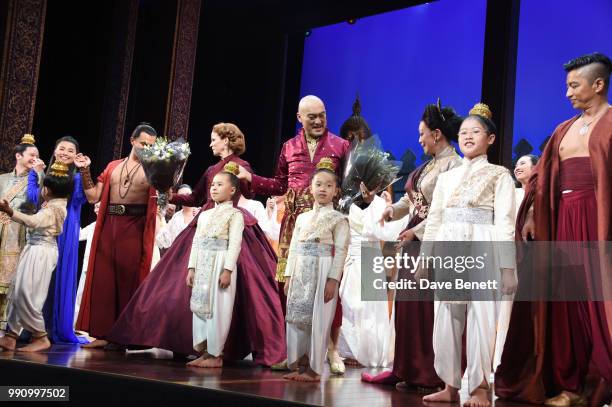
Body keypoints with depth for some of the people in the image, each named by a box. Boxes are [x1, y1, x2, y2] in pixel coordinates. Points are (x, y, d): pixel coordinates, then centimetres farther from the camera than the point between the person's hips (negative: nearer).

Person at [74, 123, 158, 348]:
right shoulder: (113, 167, 16)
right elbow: (93, 196, 12)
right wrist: (84, 170, 5)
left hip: (135, 228, -4)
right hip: (109, 226, 4)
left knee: (129, 280, -2)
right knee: (103, 279, 4)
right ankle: (103, 333, 10)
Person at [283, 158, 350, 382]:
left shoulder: (338, 219, 0)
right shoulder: (302, 217, 15)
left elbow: (340, 251, -8)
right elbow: (294, 248, 14)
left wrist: (333, 280, -16)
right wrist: (289, 276, 8)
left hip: (323, 273, -5)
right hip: (300, 274, 5)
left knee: (318, 320, -4)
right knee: (296, 318, 5)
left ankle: (313, 369, 2)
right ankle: (299, 364, 13)